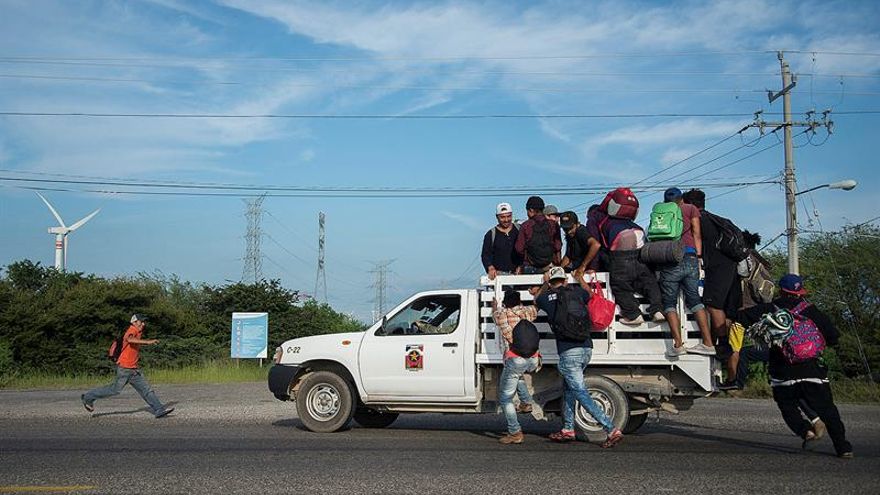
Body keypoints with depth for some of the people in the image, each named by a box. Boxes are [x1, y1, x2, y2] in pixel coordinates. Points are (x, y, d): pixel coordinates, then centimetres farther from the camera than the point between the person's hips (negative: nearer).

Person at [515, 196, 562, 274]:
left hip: (530, 267, -1)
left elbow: (519, 248, -2)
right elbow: (558, 246, -1)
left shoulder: (525, 225, -2)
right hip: (549, 267, 1)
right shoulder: (553, 224, 1)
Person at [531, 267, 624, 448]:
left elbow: (537, 299, 28)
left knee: (580, 393, -5)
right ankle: (568, 429, 23)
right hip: (586, 348, 6)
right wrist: (580, 278, 50)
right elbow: (589, 294, 36)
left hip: (568, 351, -6)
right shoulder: (577, 292, 11)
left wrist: (545, 284, 43)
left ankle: (612, 430, -14)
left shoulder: (547, 298, 3)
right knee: (568, 387, 21)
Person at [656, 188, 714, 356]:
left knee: (669, 302, 3)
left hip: (669, 261, -1)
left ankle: (678, 344, -9)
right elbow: (697, 235, 7)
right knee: (694, 299, 8)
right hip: (690, 257, 1)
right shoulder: (690, 208, 17)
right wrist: (698, 257, 4)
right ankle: (708, 343, 3)